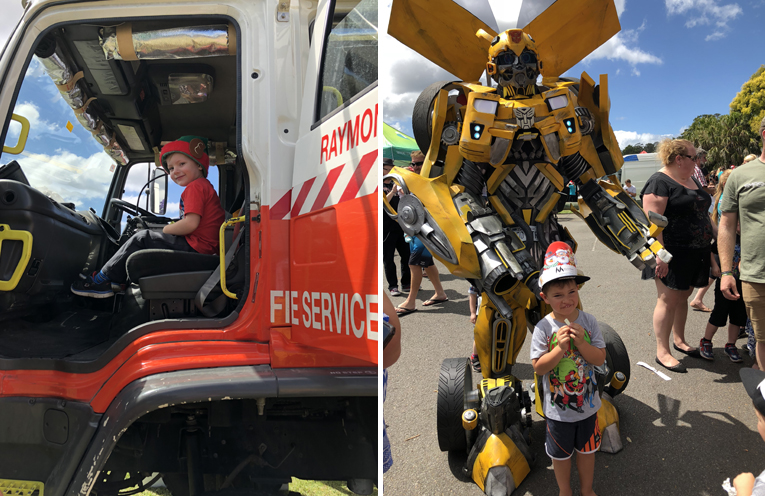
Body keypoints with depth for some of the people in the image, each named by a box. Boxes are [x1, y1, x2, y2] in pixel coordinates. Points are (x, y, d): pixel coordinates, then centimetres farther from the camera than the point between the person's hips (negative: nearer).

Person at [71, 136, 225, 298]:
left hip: (195, 247, -10)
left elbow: (191, 224, -23)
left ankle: (102, 280, 9)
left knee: (142, 238, 0)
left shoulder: (195, 187, -12)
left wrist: (167, 229, -5)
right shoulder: (205, 186, 20)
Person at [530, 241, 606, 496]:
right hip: (557, 409, -2)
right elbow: (538, 367, -19)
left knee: (587, 449, 23)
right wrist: (560, 347, -31)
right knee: (561, 453, 19)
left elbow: (600, 359, -11)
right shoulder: (543, 328, -19)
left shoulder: (588, 322, -12)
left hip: (587, 403, 2)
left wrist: (581, 343, -27)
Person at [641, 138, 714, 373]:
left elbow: (704, 213, 25)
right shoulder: (659, 182, -13)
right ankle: (662, 351, 6)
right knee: (668, 300, -3)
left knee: (683, 296, 17)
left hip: (696, 252, 8)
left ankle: (679, 340, 31)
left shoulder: (692, 181, 16)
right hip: (672, 254, -8)